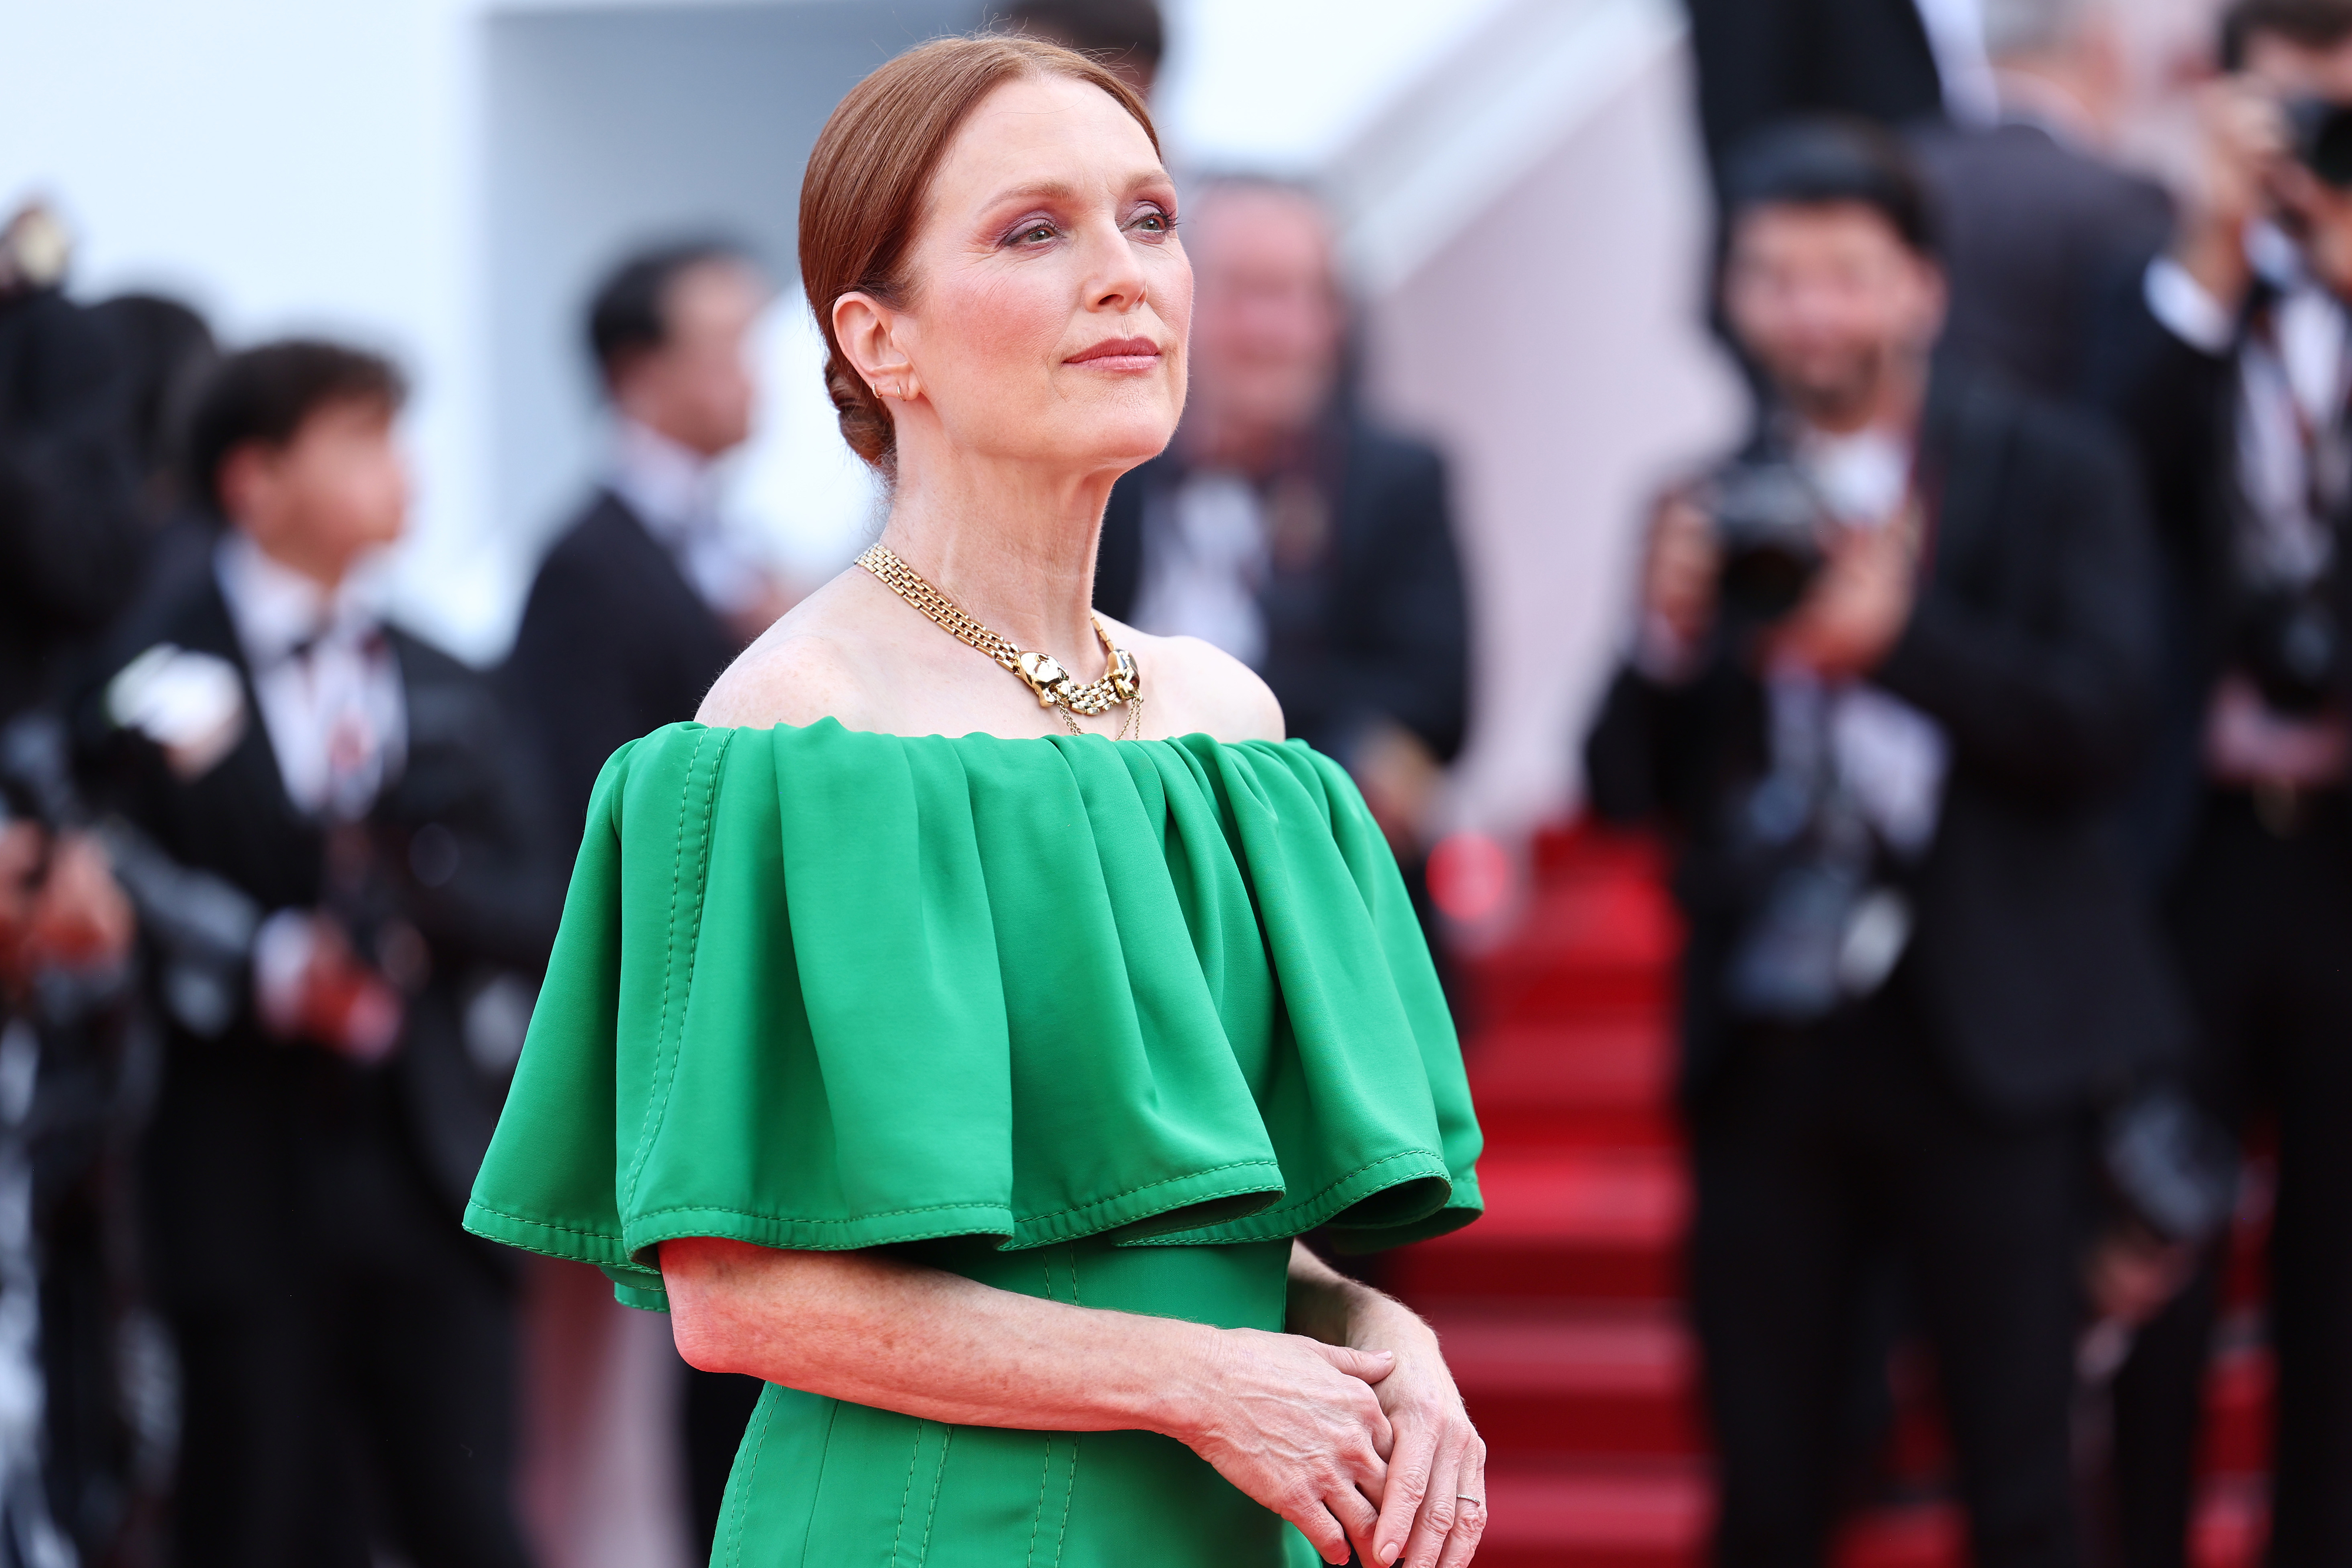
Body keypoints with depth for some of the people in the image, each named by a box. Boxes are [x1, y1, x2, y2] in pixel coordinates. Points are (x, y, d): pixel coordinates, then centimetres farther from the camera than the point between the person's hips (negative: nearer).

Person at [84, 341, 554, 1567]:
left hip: (425, 1160, 4)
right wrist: (264, 969, -21)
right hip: (247, 1177, -4)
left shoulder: (441, 688, 14)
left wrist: (423, 880, -12)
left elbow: (532, 913, 7)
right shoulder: (159, 678, -2)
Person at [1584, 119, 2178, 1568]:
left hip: (1984, 1046, -3)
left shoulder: (2055, 473, 1)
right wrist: (1669, 640, -12)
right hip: (1765, 1052, 3)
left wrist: (1903, 638, -21)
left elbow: (2104, 728, -9)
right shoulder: (1710, 514, 10)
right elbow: (1628, 793, 7)